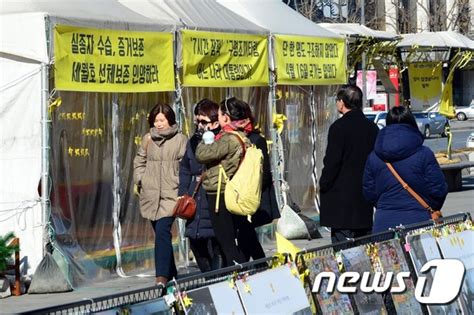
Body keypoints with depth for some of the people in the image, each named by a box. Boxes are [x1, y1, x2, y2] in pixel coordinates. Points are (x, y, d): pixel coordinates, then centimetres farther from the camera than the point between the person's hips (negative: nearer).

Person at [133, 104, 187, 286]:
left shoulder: (180, 140, -1)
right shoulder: (147, 139, 10)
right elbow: (139, 162, 17)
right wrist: (140, 180, 5)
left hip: (170, 194, -5)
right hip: (150, 194, 5)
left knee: (162, 232, -18)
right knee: (160, 233, 12)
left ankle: (162, 276, -24)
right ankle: (171, 274, 24)